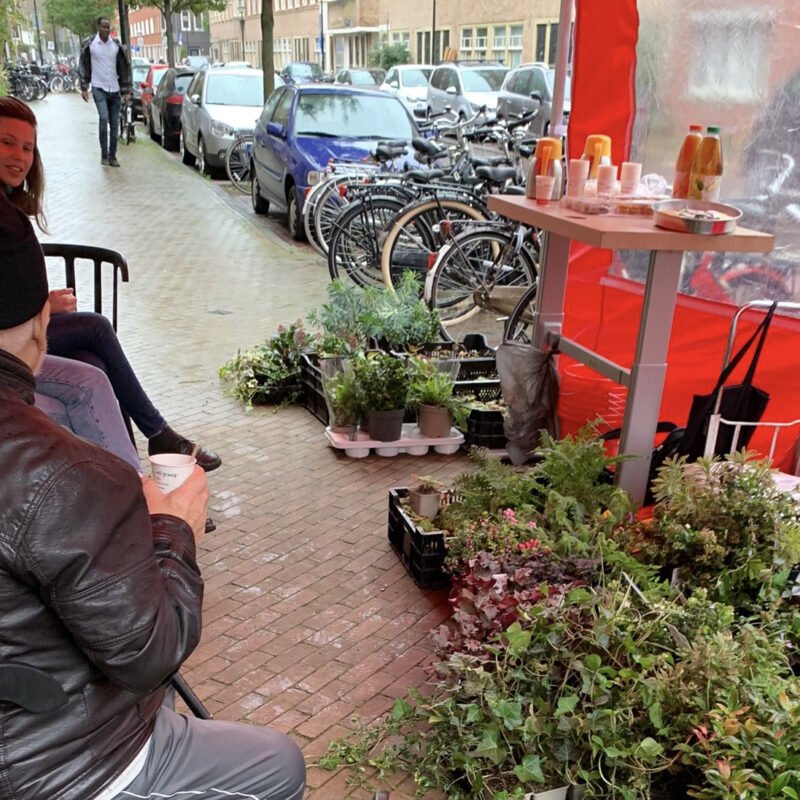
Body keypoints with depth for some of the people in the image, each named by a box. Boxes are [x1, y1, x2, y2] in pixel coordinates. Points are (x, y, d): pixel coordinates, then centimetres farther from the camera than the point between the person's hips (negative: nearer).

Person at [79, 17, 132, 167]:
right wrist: (84, 88, -1)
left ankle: (112, 156, 13)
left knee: (114, 123, 4)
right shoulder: (89, 43, -2)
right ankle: (104, 154, -10)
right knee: (103, 118, -19)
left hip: (114, 89, 3)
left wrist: (126, 90, 6)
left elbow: (124, 67, 11)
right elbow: (84, 66, 3)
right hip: (98, 88, -3)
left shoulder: (116, 45, 5)